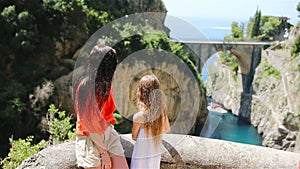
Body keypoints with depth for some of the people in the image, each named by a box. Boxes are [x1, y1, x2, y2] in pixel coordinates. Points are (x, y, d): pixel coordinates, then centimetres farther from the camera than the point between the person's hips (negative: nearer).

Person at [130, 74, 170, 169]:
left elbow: (134, 137, -8)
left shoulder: (139, 116, -25)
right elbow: (167, 129, 7)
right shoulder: (162, 110, -10)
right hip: (156, 154, 5)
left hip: (142, 157, -5)